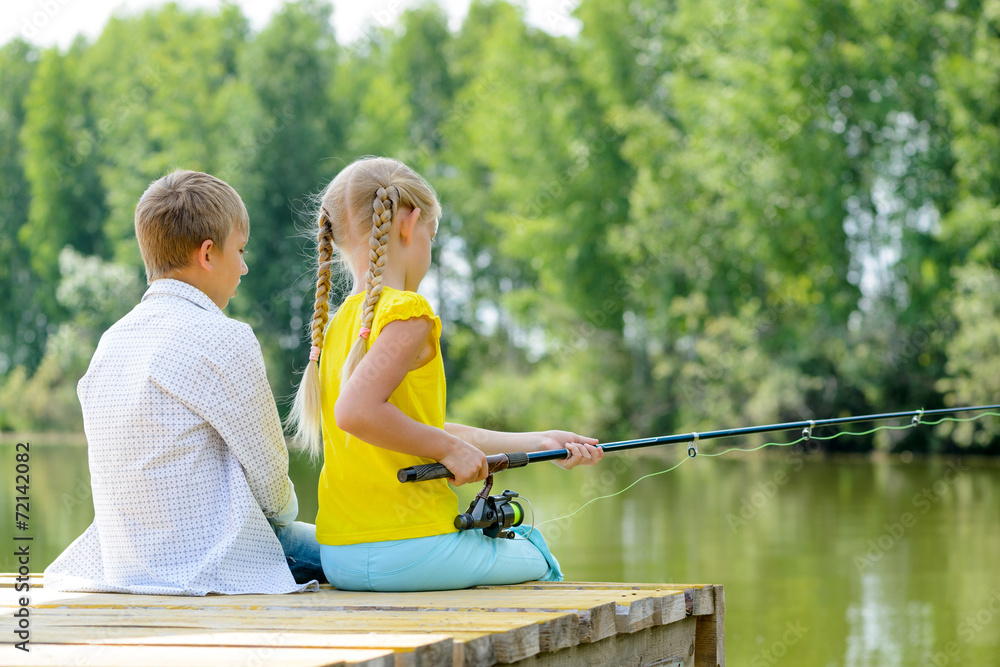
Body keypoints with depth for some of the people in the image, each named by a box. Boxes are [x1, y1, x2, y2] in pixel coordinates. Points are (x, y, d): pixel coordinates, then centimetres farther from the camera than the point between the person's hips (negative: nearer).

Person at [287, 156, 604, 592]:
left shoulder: (338, 323, 13)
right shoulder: (407, 314, -14)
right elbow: (356, 412, -28)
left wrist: (536, 442, 19)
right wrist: (449, 449, -15)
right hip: (407, 552, -8)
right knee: (537, 563, 17)